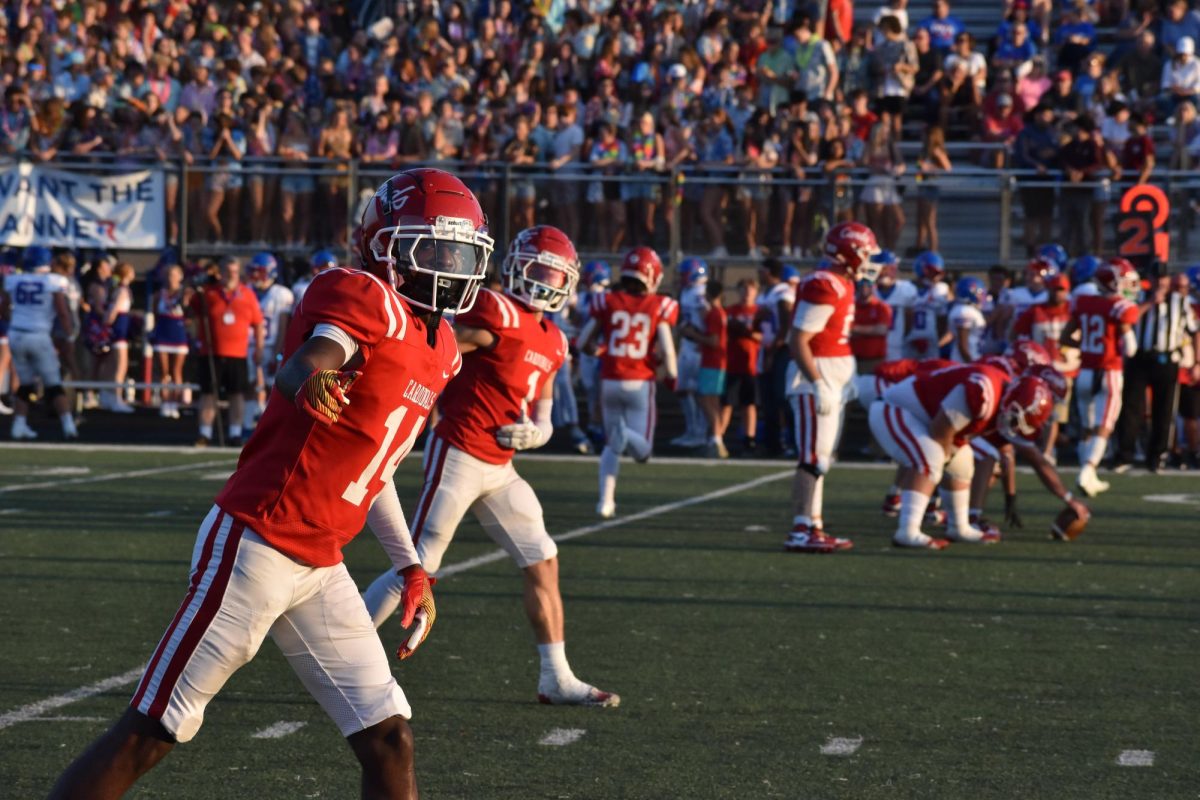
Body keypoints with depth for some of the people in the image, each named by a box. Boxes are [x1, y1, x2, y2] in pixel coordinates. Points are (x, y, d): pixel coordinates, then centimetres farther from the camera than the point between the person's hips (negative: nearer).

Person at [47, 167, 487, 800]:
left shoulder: (440, 352, 14)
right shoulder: (363, 298, -12)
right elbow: (297, 369, -32)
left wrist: (410, 568, 21)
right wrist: (311, 381, -54)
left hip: (319, 569, 8)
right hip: (255, 545, -8)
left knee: (388, 741, 4)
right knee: (149, 735, -3)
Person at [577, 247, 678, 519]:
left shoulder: (607, 302, -1)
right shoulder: (659, 307, -6)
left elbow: (583, 343, 1)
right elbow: (666, 350, -10)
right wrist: (671, 375, 8)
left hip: (609, 382, 3)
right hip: (639, 383, -3)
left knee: (612, 445, 20)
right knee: (642, 449, 3)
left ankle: (606, 499, 9)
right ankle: (625, 433, -30)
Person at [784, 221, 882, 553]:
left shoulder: (843, 286, 13)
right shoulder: (823, 287, -17)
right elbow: (798, 341, -20)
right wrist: (818, 385, -24)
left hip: (835, 380, 10)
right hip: (816, 378, -10)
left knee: (822, 459, 13)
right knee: (813, 458, -11)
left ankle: (814, 528, 18)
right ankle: (800, 532, -12)